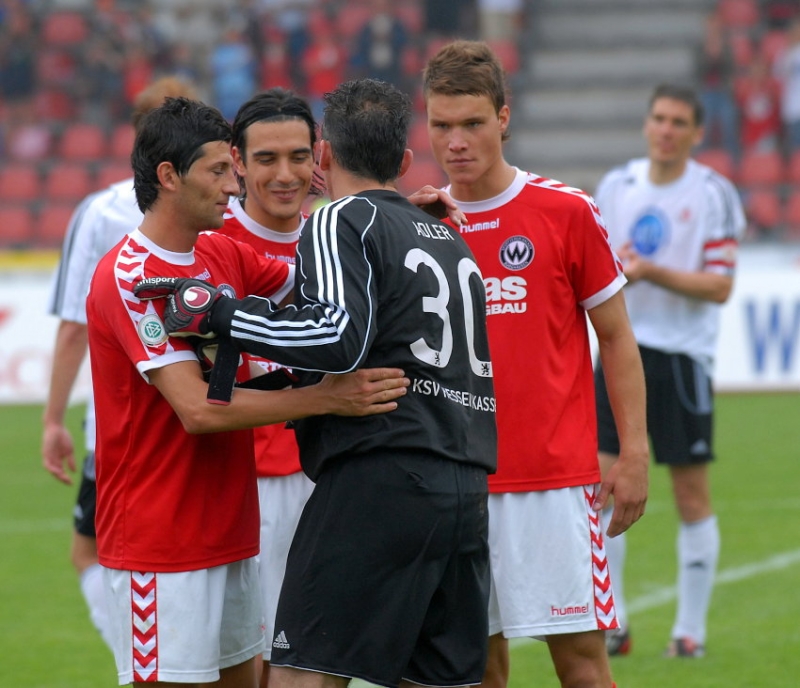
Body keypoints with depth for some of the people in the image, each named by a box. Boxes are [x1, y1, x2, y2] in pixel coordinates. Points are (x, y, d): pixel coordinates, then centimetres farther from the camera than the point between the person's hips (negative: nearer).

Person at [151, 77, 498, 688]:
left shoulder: (343, 221, -2)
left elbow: (343, 335, -17)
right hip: (467, 487, 8)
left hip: (379, 475, -8)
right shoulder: (448, 238, 23)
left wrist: (217, 312, -12)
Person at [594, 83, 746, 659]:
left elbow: (720, 286, -9)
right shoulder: (616, 186, 8)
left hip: (684, 355, -3)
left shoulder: (714, 194, -4)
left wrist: (652, 272, -20)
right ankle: (611, 625, 4)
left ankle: (691, 629, 10)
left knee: (692, 495, 2)